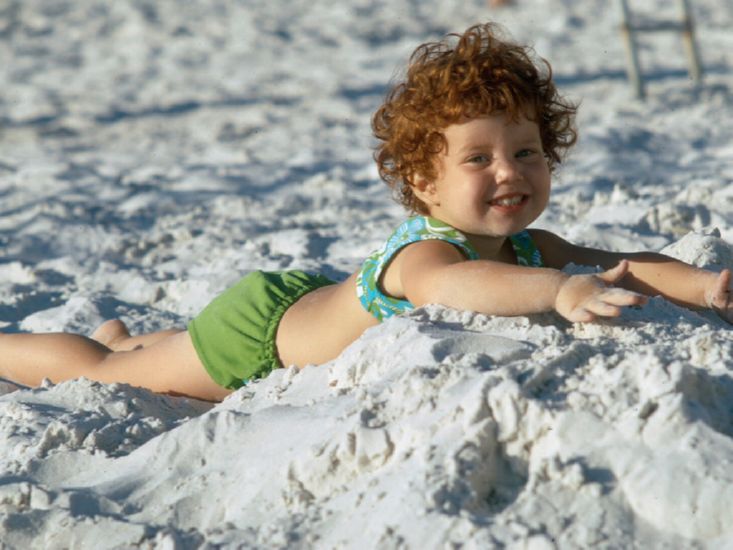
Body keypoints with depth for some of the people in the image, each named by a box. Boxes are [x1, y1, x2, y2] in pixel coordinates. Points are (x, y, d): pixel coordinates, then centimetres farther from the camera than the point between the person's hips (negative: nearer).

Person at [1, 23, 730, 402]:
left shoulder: (526, 248, -20)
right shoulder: (422, 250, -44)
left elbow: (622, 266, -28)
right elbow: (445, 284, -68)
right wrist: (559, 291, -83)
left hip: (311, 298, 8)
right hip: (257, 330, -8)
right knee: (97, 376, 12)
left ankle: (130, 335, 63)